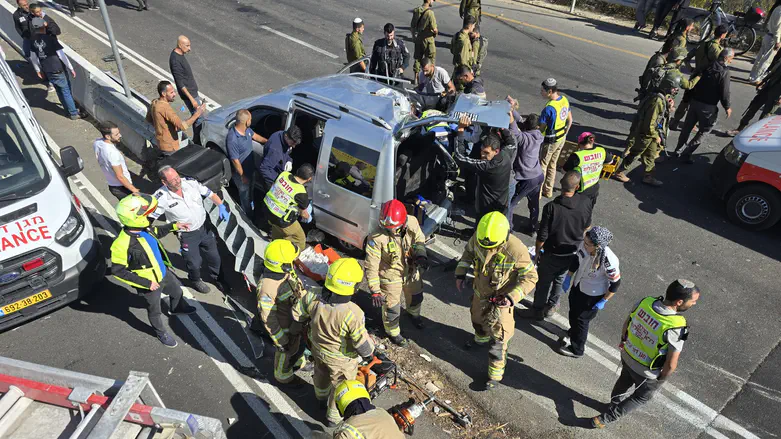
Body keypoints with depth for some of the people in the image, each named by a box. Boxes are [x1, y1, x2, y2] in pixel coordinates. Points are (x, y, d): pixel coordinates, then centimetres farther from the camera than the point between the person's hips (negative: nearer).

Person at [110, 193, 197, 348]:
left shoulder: (143, 228, -14)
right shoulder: (122, 244, -36)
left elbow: (156, 233, 10)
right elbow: (117, 271, -28)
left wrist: (173, 226, 2)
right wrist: (146, 283, -29)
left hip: (163, 272, 7)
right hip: (150, 283, -7)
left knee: (177, 291, 31)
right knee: (155, 310, 20)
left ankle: (177, 308, 65)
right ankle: (161, 333, 48)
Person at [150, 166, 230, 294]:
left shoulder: (190, 182, -17)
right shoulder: (162, 198, -26)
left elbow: (210, 194, -5)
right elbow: (149, 217, -20)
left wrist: (221, 206, -23)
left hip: (204, 227, 3)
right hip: (187, 235, -3)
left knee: (214, 257, 21)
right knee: (194, 263, 14)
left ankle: (217, 277, 51)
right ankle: (195, 281, 50)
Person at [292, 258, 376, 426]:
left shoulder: (313, 299, -29)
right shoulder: (352, 314, -42)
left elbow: (296, 313, -8)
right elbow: (363, 344, -29)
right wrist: (369, 353, -6)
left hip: (318, 349, 5)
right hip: (342, 359, -5)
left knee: (321, 374, 36)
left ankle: (321, 397, 66)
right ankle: (334, 417, 51)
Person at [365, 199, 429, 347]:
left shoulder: (412, 222, -24)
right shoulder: (376, 238, -35)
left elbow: (419, 239, -2)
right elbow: (371, 266, -26)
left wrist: (421, 255, -21)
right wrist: (375, 290, -24)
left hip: (411, 271, 5)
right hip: (390, 277, -5)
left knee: (415, 296, 29)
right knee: (392, 307, 14)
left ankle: (414, 314, 66)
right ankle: (393, 332, 45)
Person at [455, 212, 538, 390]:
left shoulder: (516, 250, -35)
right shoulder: (478, 237, -21)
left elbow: (530, 277, -21)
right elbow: (469, 250, 3)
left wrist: (512, 297, -32)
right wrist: (460, 273, -3)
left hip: (501, 300, -5)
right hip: (480, 292, 5)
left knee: (498, 337, 7)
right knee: (478, 319, 32)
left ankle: (495, 374, 29)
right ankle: (481, 339, 66)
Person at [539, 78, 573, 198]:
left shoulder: (549, 108, -29)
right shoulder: (564, 99, -2)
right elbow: (570, 120, 9)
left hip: (550, 141, -8)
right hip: (562, 138, 8)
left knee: (541, 166, 7)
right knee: (552, 164, 20)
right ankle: (548, 191, 33)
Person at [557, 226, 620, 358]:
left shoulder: (608, 260, -37)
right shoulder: (584, 245, -23)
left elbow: (616, 283, -21)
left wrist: (603, 301, -14)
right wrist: (568, 277, 6)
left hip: (593, 295, -6)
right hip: (578, 285, 6)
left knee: (582, 319, 14)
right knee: (573, 312, 28)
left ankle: (577, 349, 39)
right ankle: (572, 333, 60)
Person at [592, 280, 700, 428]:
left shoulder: (645, 302, -21)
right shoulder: (675, 328, -37)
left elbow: (627, 322, -1)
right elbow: (671, 364, -27)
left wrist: (624, 340, 18)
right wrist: (662, 378, -6)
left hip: (627, 356, 5)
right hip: (647, 371, -5)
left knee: (624, 381, 34)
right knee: (643, 396, 26)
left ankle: (615, 404, 62)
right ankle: (605, 418, 32)